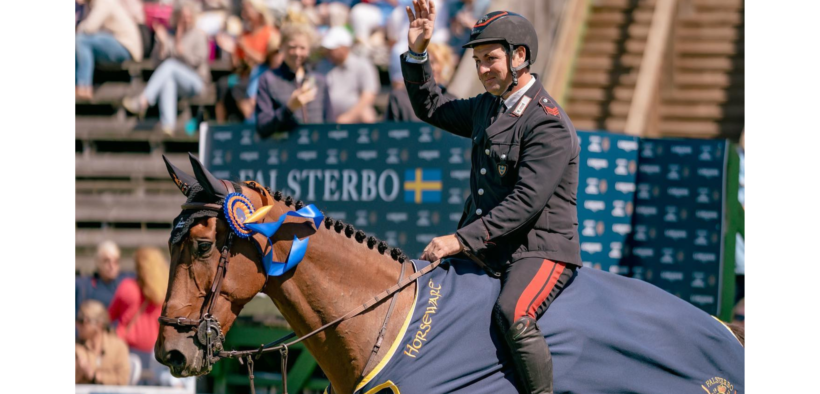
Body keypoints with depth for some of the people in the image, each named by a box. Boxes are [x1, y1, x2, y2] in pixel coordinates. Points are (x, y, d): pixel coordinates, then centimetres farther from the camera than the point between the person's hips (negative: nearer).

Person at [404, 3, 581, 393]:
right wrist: (416, 53, 13)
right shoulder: (487, 108, 12)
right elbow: (431, 109, 29)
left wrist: (460, 241, -25)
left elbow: (525, 203, -24)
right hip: (486, 253, 9)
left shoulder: (549, 124, -17)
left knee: (513, 315, -36)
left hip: (540, 251, -9)